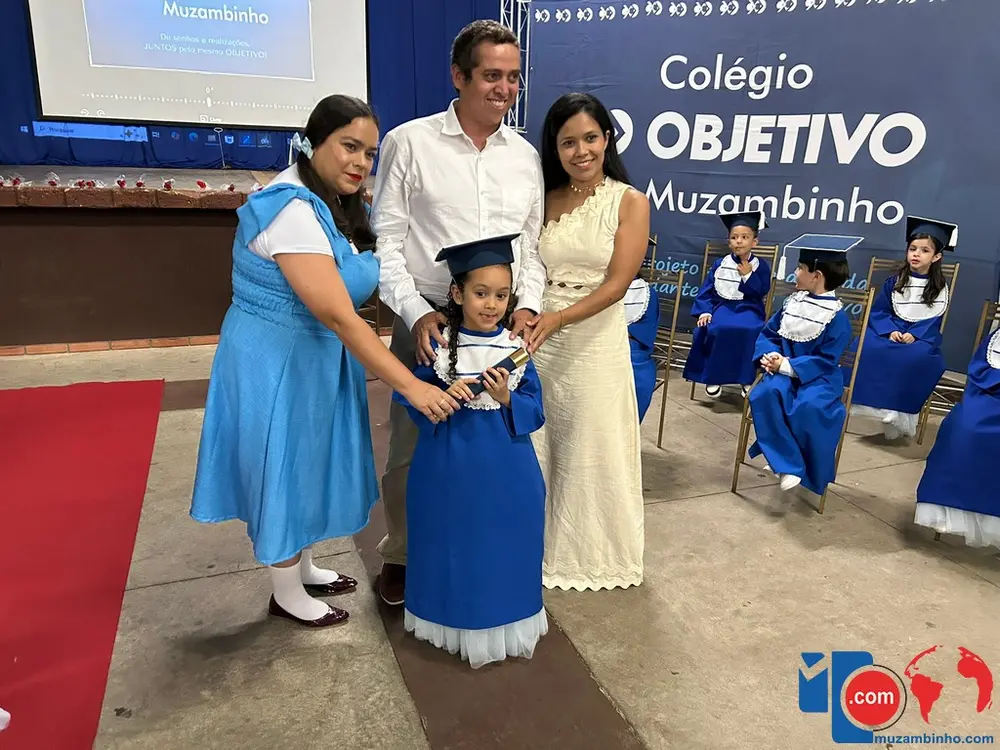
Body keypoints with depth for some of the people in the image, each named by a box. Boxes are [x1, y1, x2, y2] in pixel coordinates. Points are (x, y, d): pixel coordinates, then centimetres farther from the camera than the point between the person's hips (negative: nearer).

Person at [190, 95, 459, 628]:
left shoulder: (335, 204, 6)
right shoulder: (292, 209, -26)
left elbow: (339, 308, 6)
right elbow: (339, 315, -32)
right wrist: (412, 386, -33)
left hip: (316, 357, 9)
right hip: (277, 363, -9)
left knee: (311, 463, 21)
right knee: (285, 469, 7)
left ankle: (303, 567, 42)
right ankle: (286, 594, 29)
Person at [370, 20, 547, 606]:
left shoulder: (526, 157, 10)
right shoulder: (410, 143, -1)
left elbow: (531, 245, 13)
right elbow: (386, 241, -3)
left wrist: (529, 305, -3)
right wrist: (416, 312, -14)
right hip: (429, 323, -3)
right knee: (412, 446, 7)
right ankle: (400, 556, 28)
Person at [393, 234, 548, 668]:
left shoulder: (516, 349, -2)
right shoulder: (437, 345, -6)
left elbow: (535, 412, -2)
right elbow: (412, 401, -3)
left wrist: (506, 399, -20)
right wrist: (444, 397, -21)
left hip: (506, 473, 1)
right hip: (450, 470, -1)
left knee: (504, 547, 12)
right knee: (457, 547, 10)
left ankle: (505, 626, 33)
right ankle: (458, 623, 33)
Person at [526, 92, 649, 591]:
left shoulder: (630, 202, -2)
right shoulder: (544, 200, 7)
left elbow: (616, 285, -10)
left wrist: (558, 318, -22)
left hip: (596, 342, -3)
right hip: (538, 339, 3)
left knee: (592, 452, 6)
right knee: (534, 448, 9)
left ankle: (595, 555, 28)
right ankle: (538, 548, 28)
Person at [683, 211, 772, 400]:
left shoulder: (761, 266, 3)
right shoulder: (719, 264, 7)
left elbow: (761, 294, -5)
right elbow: (706, 291, 5)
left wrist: (748, 275, -14)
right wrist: (704, 311, -11)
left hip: (748, 308, -1)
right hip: (722, 305, 1)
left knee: (750, 330, -34)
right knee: (713, 328, -32)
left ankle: (746, 378, -17)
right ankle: (713, 375, -14)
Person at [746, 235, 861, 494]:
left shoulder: (837, 317, -10)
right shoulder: (792, 301, 7)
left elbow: (825, 360, -15)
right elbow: (768, 333, 11)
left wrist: (787, 365, -23)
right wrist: (768, 355, -10)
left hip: (819, 376, -5)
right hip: (784, 369, 5)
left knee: (808, 407, -36)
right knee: (765, 394, -29)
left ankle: (811, 471, -10)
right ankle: (787, 464, -22)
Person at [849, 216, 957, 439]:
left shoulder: (940, 287, 4)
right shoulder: (895, 281, 7)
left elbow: (935, 321, -1)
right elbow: (878, 311, 3)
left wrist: (914, 335, -19)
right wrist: (889, 331, -16)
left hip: (921, 336, -1)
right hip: (891, 331, 2)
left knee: (919, 357, -36)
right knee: (868, 346, -31)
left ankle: (898, 411, -26)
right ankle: (878, 403, -26)